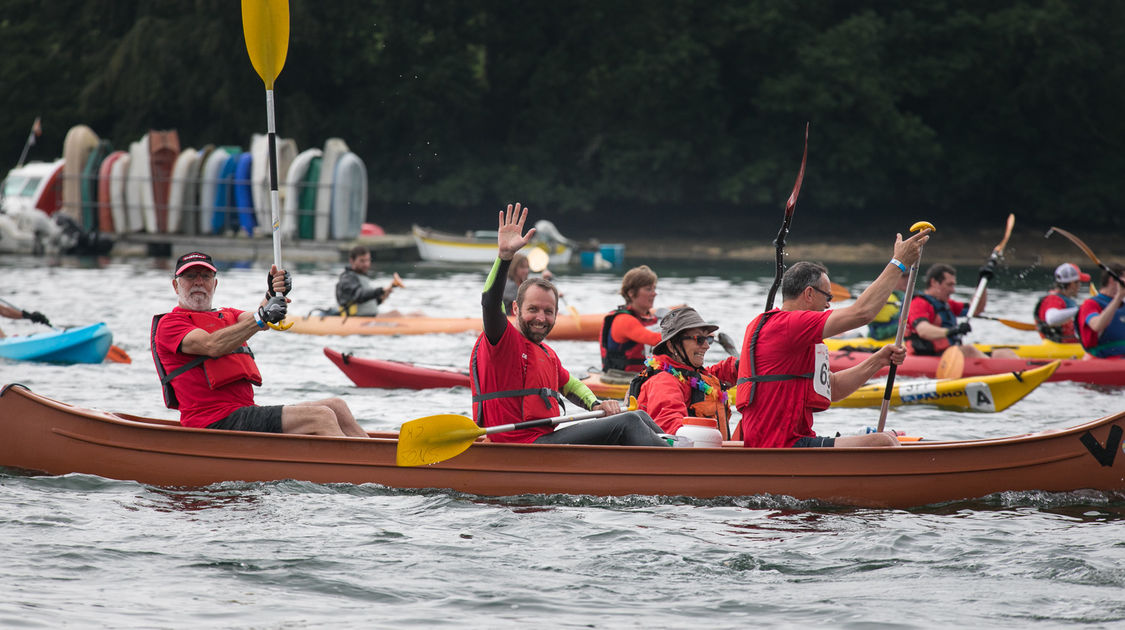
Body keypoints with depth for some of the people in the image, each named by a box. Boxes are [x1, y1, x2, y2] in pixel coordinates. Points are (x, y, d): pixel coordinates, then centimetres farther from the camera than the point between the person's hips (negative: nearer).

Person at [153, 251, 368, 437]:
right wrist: (261, 318, -28)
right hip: (217, 422, -8)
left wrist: (274, 296, -19)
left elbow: (251, 320, 3)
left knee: (336, 407, -2)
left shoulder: (227, 317, 27)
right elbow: (212, 345, -18)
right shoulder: (168, 324, 1)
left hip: (246, 412, 8)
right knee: (321, 417, -20)